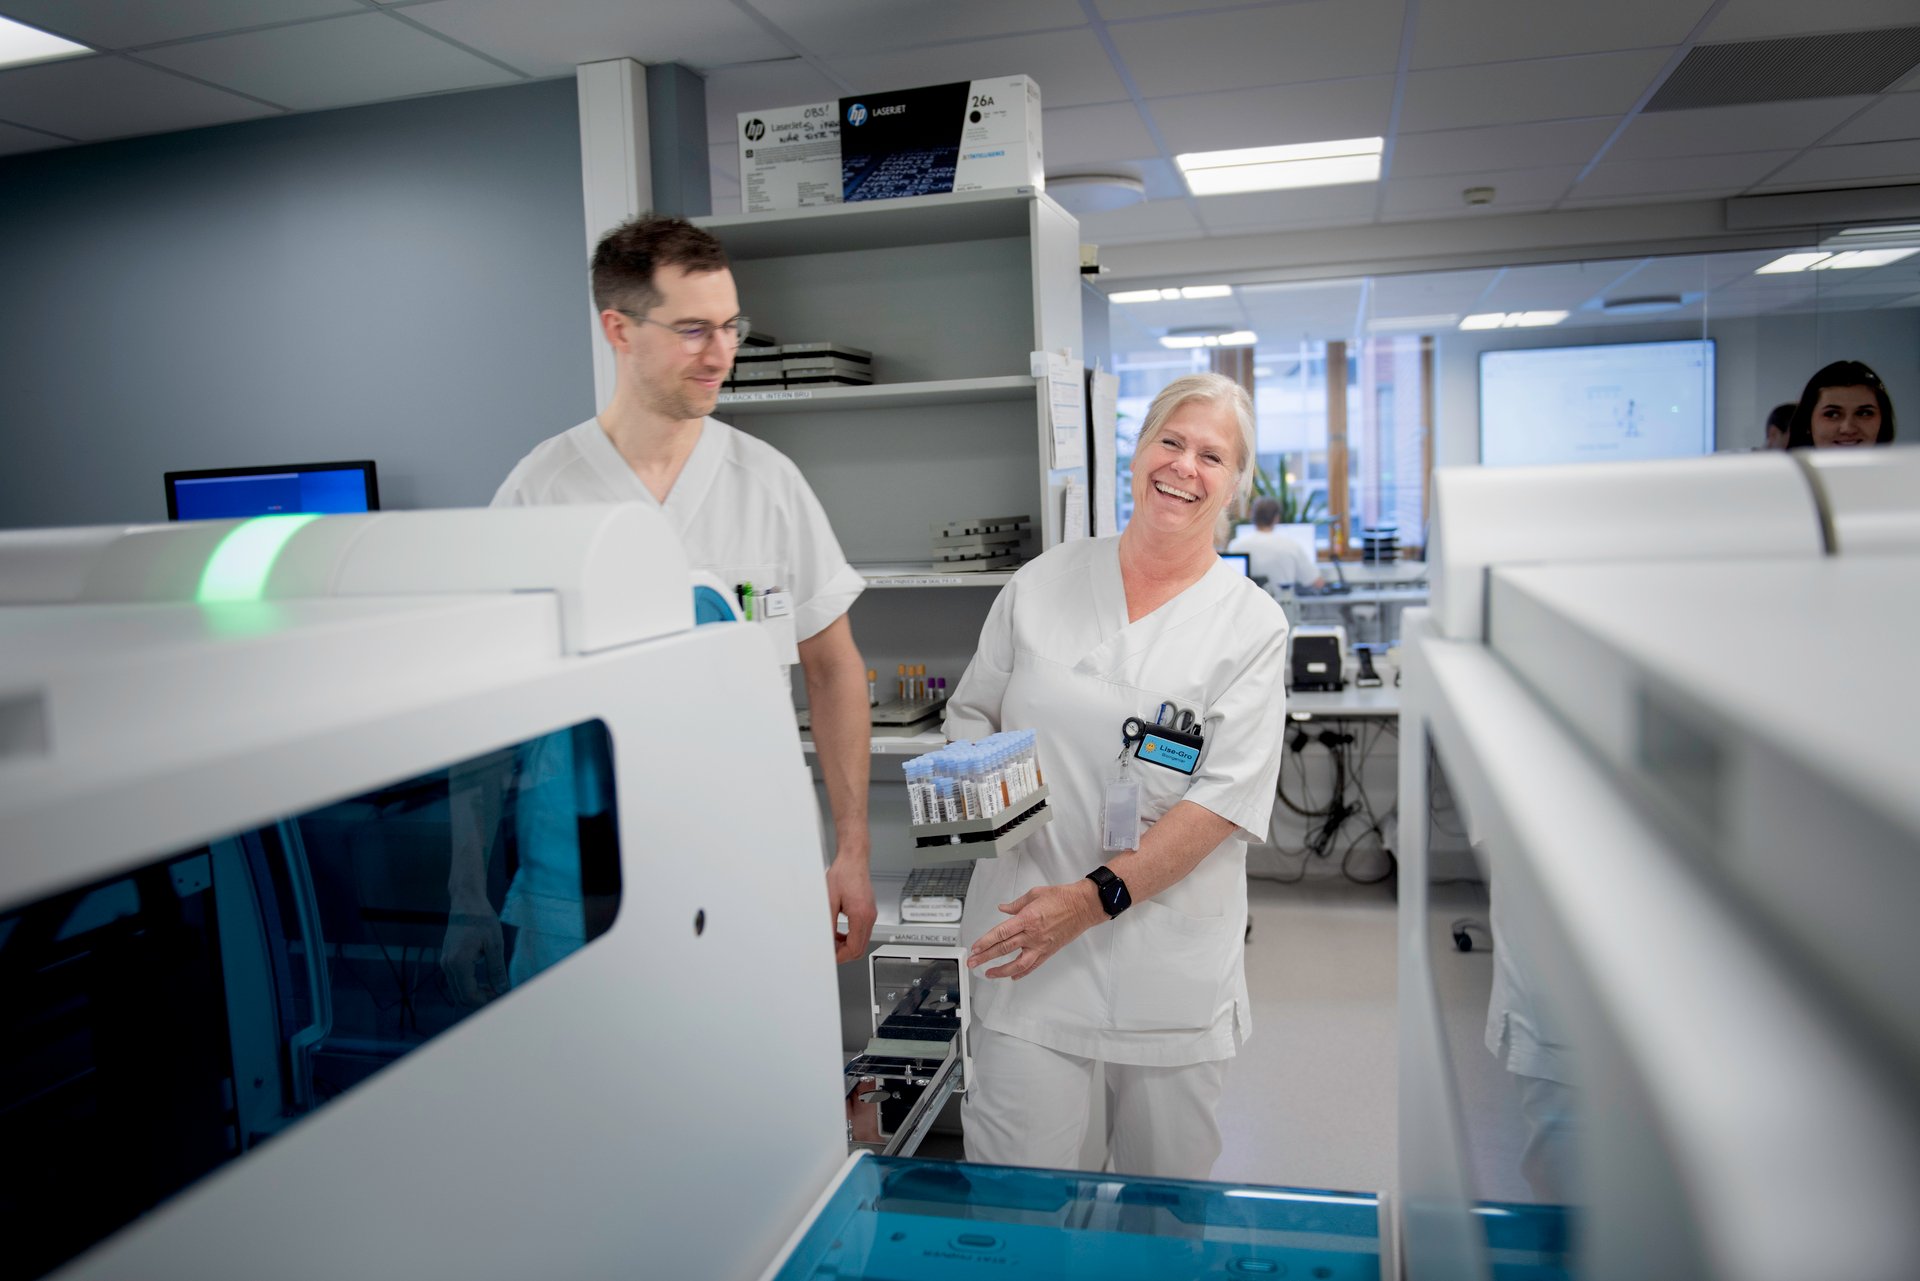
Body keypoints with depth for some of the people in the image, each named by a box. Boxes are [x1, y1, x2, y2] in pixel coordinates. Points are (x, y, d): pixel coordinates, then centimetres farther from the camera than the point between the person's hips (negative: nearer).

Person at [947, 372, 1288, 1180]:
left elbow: (1228, 796, -8)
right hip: (1025, 931, 0)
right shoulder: (1041, 585, 6)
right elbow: (971, 712, 14)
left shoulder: (1252, 623, 0)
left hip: (1173, 954, 0)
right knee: (1012, 1187, 0)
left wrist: (1097, 896, -16)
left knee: (1169, 1186, 15)